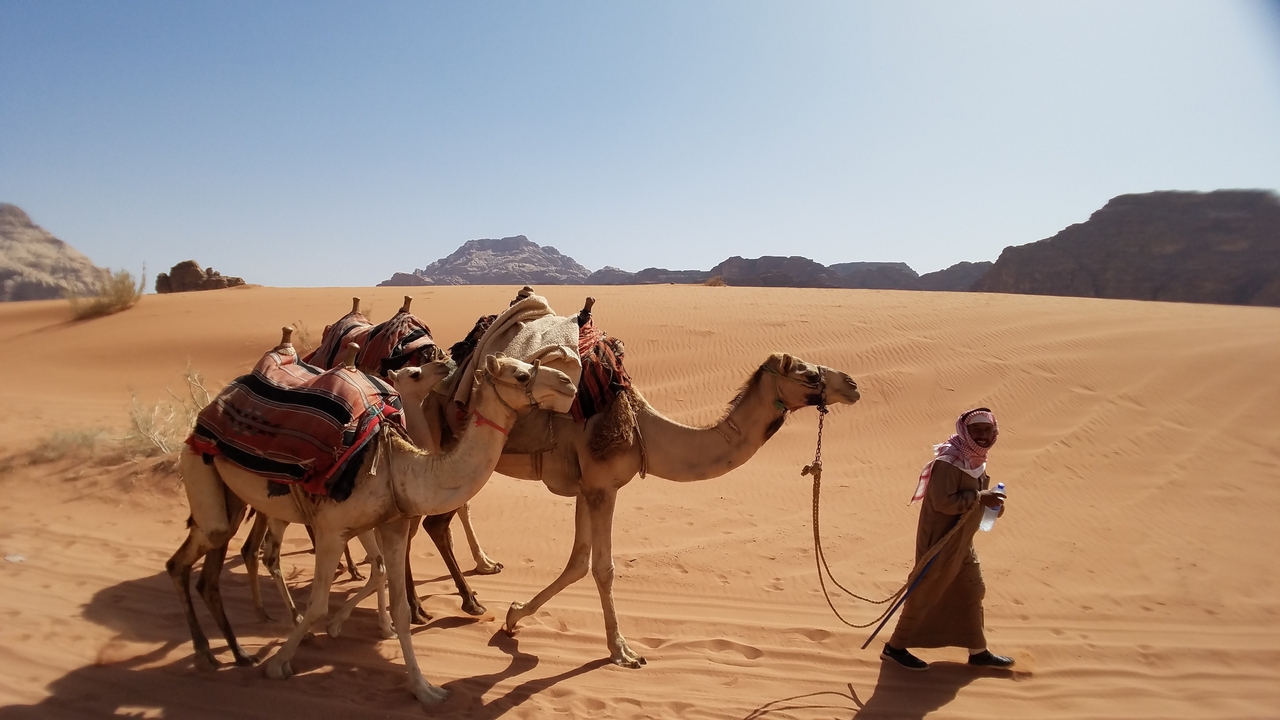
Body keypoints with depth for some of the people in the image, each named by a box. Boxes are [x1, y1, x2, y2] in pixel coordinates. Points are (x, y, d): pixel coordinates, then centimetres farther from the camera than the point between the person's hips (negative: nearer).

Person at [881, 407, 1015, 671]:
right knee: (925, 595, 2)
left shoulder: (975, 460, 7)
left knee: (972, 593, 17)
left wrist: (989, 500, -2)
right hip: (941, 541, -9)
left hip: (962, 542, 9)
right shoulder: (949, 462, -23)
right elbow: (943, 501, -29)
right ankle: (895, 647, 16)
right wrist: (979, 497, -26)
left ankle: (978, 651, 34)